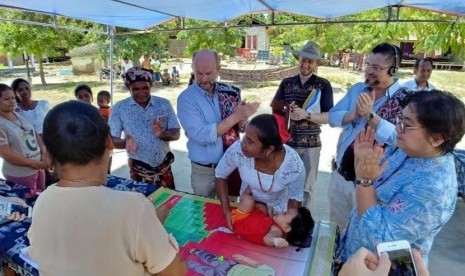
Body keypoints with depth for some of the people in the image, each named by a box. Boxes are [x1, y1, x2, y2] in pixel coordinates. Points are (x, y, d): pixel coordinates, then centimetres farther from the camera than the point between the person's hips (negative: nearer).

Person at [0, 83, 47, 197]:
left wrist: (44, 155, -6)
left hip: (38, 167, 6)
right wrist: (33, 163, -15)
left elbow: (36, 135, 8)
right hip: (19, 175, -6)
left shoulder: (19, 115, 4)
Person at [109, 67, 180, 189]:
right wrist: (125, 143, -26)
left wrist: (162, 134, -23)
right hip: (139, 171, -2)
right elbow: (112, 139, -5)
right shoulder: (119, 108, -5)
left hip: (164, 168, 2)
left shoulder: (164, 104, -2)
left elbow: (176, 134, -2)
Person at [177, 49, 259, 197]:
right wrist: (235, 117, -26)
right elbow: (202, 136, -25)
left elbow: (242, 126, 2)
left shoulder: (230, 91, -4)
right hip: (204, 171, -3)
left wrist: (242, 119, -21)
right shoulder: (186, 98, -16)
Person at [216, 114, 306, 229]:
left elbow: (295, 198, -16)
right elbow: (220, 175, -14)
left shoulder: (294, 166, -37)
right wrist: (227, 211, -17)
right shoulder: (237, 150, -35)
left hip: (278, 209, -1)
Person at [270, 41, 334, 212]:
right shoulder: (286, 83, 5)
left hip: (310, 145, -2)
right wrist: (287, 110, -15)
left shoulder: (323, 85, -4)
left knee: (306, 188, 12)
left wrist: (306, 115, -21)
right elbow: (275, 109, 5)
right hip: (285, 142, 3)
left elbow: (329, 117, -7)